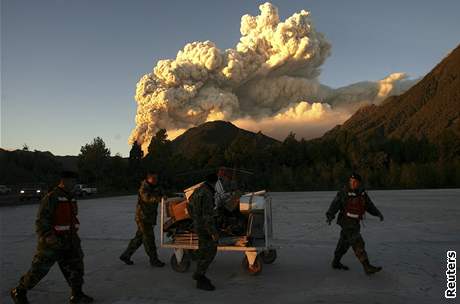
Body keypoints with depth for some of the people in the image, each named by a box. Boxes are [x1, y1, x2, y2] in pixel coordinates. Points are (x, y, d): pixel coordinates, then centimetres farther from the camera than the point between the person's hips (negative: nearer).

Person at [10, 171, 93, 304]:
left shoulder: (70, 198, 9)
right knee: (39, 269, 6)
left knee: (76, 266, 5)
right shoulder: (51, 197, -18)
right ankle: (19, 292, 26)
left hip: (68, 242, 7)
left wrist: (74, 237, 22)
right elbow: (42, 221, -20)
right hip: (52, 242, -7)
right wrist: (48, 237, -31)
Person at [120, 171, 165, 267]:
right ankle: (154, 260, 3)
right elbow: (147, 197, -34)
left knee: (139, 238, 14)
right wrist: (158, 198, -49)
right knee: (149, 238, -5)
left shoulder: (156, 188, 12)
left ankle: (125, 255, 25)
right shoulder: (143, 188, -15)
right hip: (143, 217, -8)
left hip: (150, 218, 8)